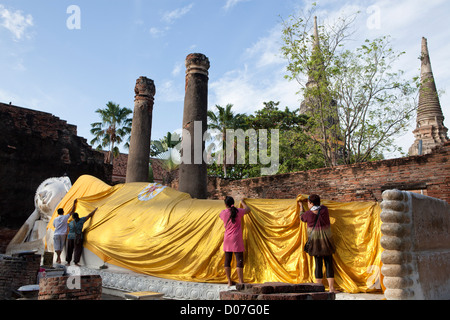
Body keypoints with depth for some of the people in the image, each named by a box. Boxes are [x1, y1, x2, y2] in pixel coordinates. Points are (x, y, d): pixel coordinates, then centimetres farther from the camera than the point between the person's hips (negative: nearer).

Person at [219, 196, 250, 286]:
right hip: (236, 239, -3)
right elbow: (248, 209, 10)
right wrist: (243, 203, 26)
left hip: (227, 239, 4)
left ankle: (229, 282, 16)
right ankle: (241, 282, 0)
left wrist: (227, 208, 38)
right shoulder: (238, 212, -7)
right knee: (239, 260, 0)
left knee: (227, 261, 10)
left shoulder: (223, 213, 0)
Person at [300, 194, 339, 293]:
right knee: (329, 264, 7)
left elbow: (302, 217, 12)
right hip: (326, 242, 1)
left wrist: (301, 207, 28)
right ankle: (331, 288, 9)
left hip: (315, 242, -1)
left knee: (318, 264, 6)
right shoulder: (324, 209, -6)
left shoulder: (308, 214, -11)